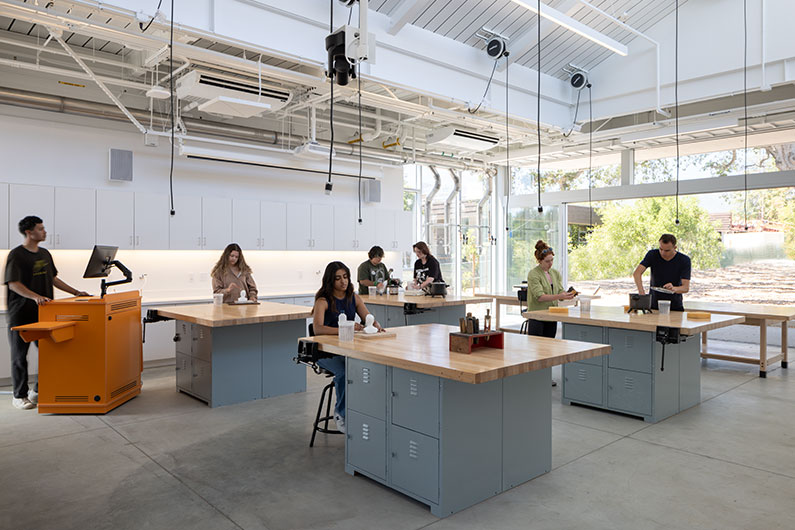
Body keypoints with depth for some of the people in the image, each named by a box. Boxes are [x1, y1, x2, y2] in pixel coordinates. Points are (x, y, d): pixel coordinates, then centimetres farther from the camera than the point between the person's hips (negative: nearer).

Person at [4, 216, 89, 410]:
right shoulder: (16, 255, -10)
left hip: (42, 313, 7)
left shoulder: (45, 254, 12)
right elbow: (13, 284, -18)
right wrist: (36, 297, -31)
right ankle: (19, 396, 14)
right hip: (21, 314, -6)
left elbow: (53, 278, 20)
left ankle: (39, 391, 19)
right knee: (19, 356, 3)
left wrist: (75, 292, 14)